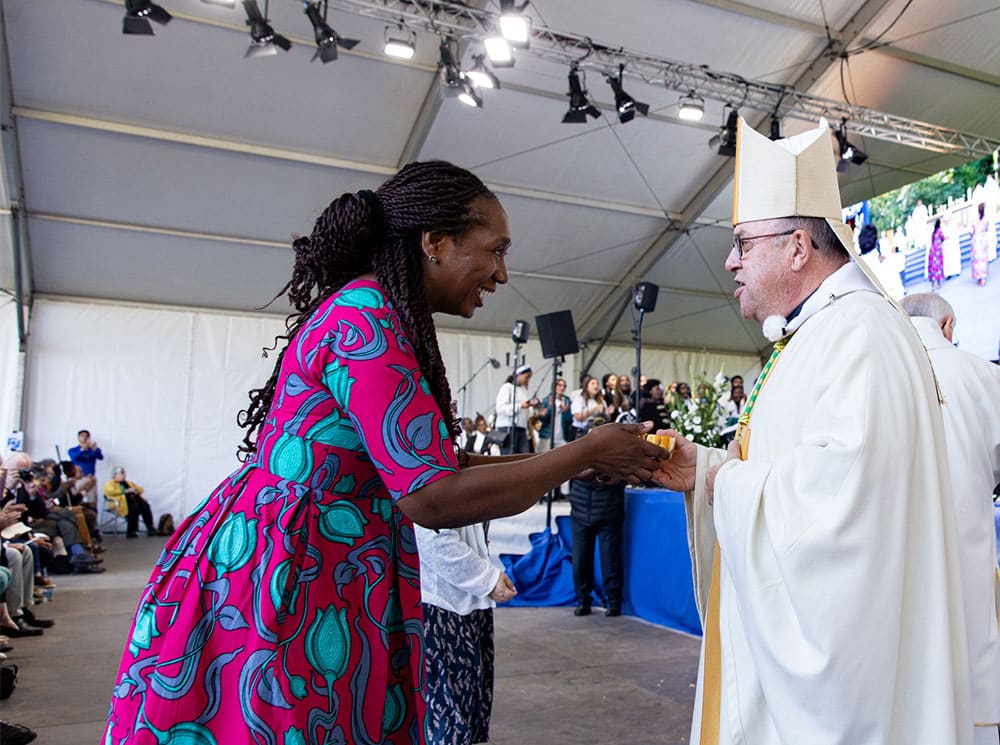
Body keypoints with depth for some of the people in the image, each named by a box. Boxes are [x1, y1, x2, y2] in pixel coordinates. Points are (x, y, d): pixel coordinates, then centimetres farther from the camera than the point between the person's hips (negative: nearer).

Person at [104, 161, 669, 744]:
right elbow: (433, 497, -25)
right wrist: (586, 452, -14)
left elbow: (428, 461, 8)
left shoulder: (368, 313, 9)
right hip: (281, 583, -9)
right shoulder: (365, 319, -22)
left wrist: (575, 461, 6)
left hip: (320, 578, 9)